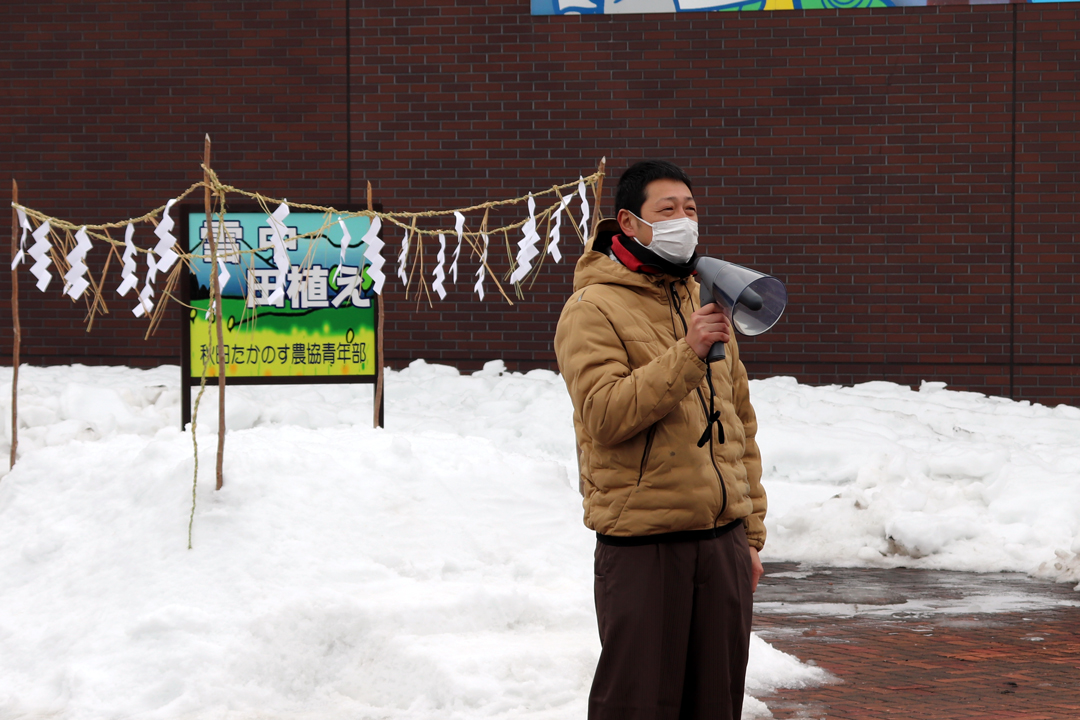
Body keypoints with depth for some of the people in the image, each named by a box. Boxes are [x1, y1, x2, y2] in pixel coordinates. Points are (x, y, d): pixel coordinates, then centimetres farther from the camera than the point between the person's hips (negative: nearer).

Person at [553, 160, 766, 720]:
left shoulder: (705, 305, 17)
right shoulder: (593, 310, -4)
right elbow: (604, 413, -19)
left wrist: (750, 535, 17)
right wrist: (685, 356, -25)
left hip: (721, 542, 6)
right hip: (641, 547, -6)